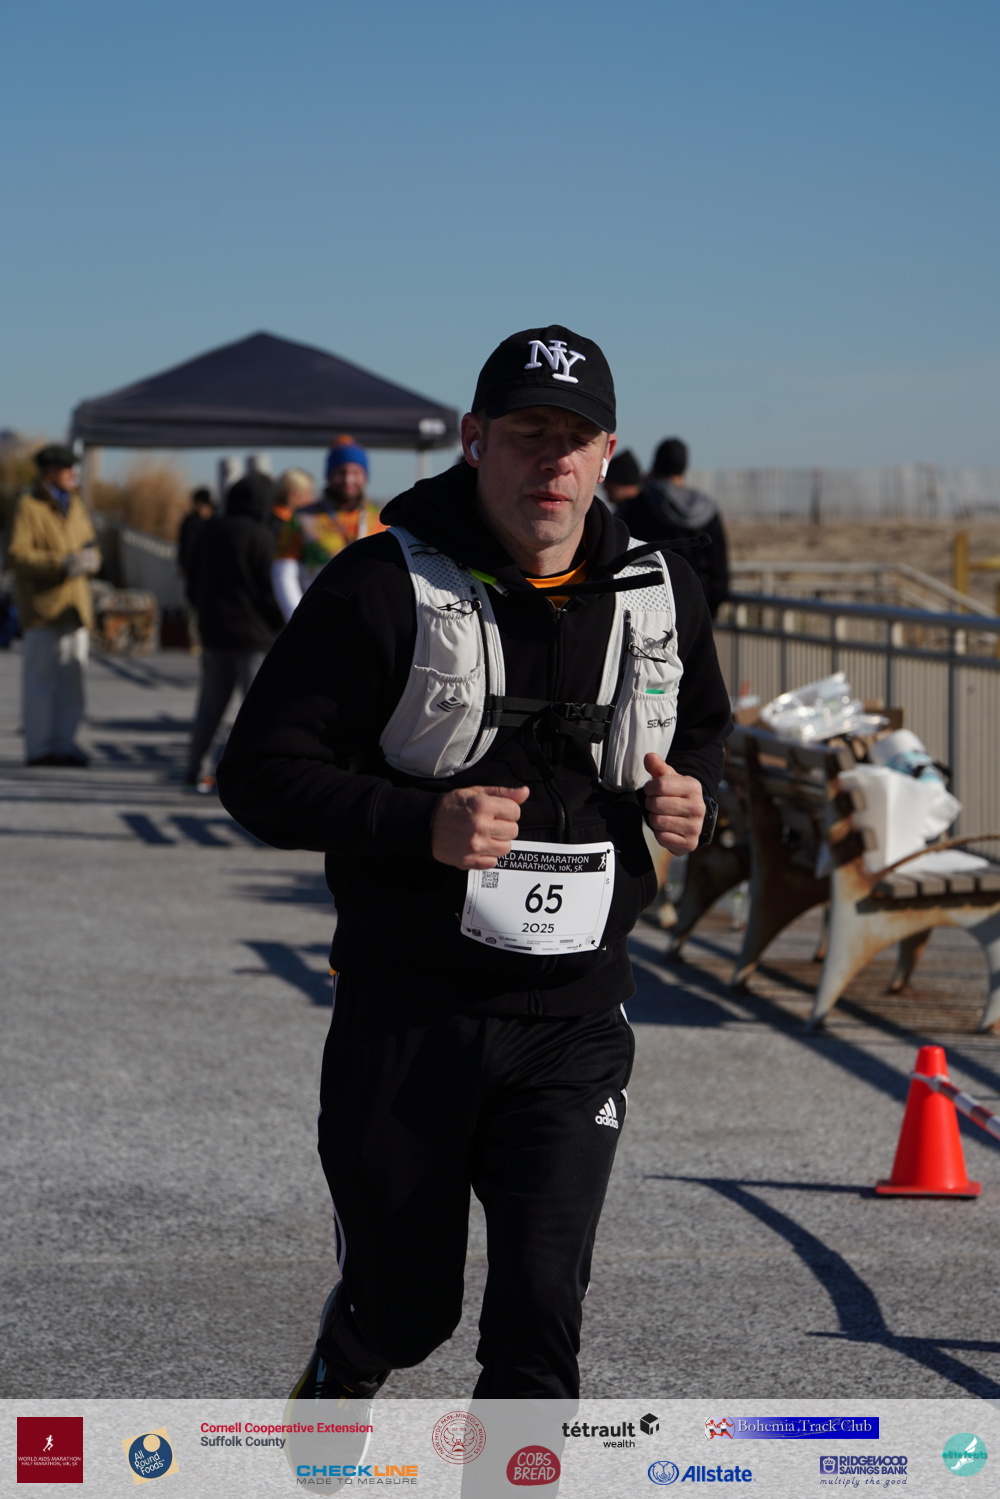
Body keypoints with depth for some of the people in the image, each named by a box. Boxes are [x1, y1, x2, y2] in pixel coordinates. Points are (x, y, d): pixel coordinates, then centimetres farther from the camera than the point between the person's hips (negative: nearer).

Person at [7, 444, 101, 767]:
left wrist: (90, 559, -3)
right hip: (43, 606, -6)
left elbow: (92, 549, 22)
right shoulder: (28, 505, -4)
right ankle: (40, 748, -2)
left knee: (72, 679, 3)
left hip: (75, 605, 6)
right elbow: (16, 555, -13)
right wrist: (61, 564, -21)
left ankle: (65, 744, 9)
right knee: (41, 679, -5)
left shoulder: (76, 505, 17)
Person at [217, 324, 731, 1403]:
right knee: (403, 1307, 11)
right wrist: (422, 826, -24)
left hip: (576, 1018, 2)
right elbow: (260, 772, -10)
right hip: (407, 1016, -2)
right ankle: (336, 1388, 46)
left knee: (541, 1303, -9)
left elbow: (703, 727, 25)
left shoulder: (662, 595, 5)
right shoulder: (384, 588, -9)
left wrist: (691, 791, 1)